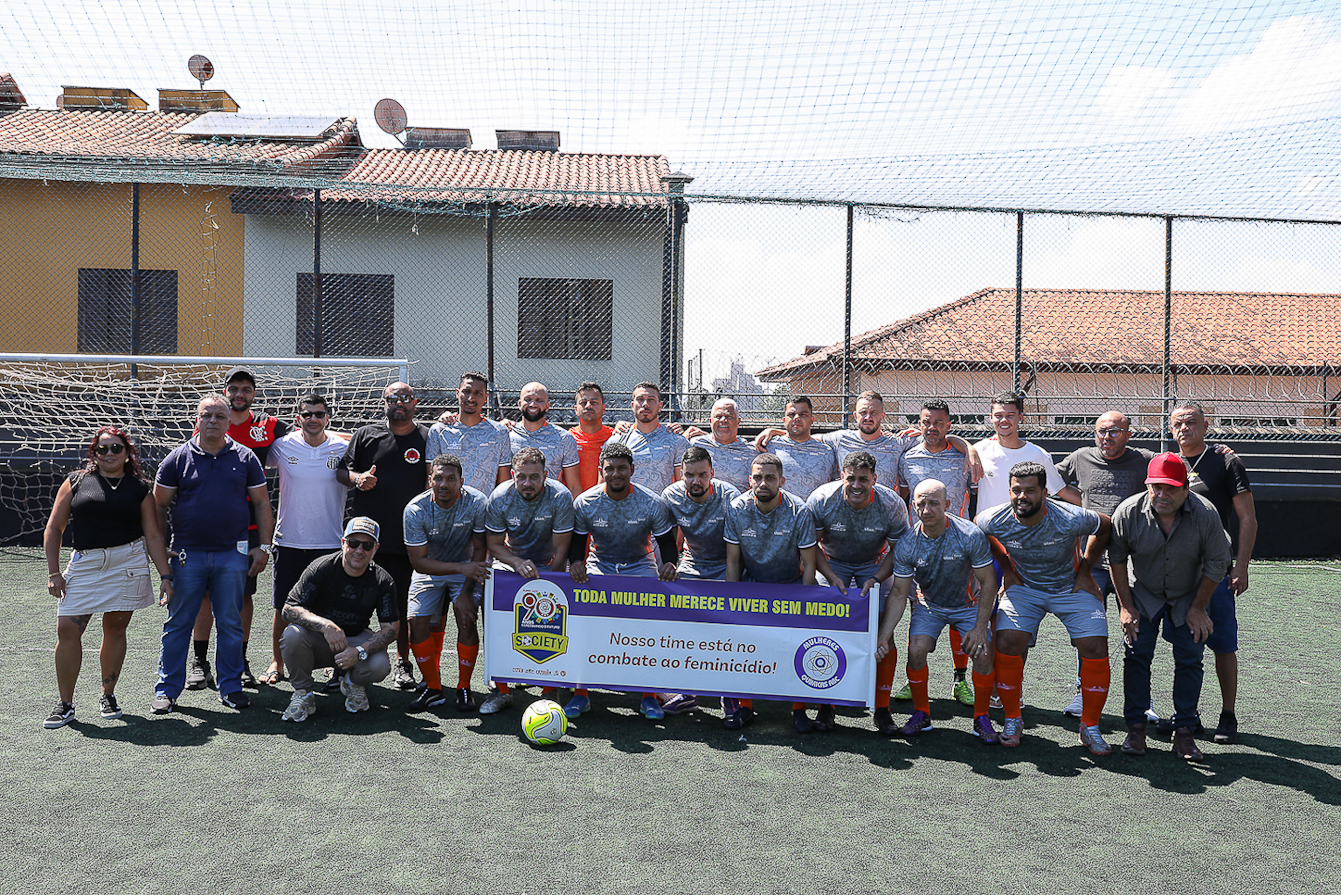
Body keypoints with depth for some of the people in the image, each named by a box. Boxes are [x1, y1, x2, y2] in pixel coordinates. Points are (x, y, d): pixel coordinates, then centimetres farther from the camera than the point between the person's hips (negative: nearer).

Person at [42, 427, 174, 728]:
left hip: (129, 563, -1)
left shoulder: (139, 488, 6)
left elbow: (153, 536, 6)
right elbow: (54, 528, 7)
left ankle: (108, 695, 21)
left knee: (115, 629, 5)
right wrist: (53, 573, 0)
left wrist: (165, 575, 0)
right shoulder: (76, 482, 7)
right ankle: (65, 703, 9)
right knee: (67, 629, -4)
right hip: (85, 564, 1)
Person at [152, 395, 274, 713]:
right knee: (178, 624, 5)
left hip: (233, 555, 1)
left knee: (230, 624, 7)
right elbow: (159, 505, 6)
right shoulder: (178, 458, 3)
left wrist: (264, 547, 1)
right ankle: (167, 690, 16)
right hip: (187, 555, 0)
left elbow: (261, 504, 8)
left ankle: (230, 687, 18)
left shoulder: (244, 457, 6)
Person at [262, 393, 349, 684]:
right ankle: (277, 663, 23)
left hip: (330, 542, 0)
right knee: (284, 608, 7)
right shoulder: (282, 447, 1)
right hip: (289, 541, 1)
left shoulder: (343, 448, -2)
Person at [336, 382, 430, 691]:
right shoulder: (367, 434, 8)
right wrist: (357, 478, -11)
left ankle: (402, 663, 19)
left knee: (404, 605, 5)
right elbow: (341, 469, 11)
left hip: (408, 538, -1)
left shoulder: (428, 439, 6)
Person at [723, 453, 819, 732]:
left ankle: (799, 707, 0)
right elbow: (733, 561, -3)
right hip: (751, 581, 2)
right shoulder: (737, 509, -12)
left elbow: (808, 565, -9)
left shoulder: (799, 511, -17)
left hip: (791, 583, -1)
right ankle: (743, 705, -2)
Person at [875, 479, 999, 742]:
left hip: (969, 604, -1)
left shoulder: (970, 536, -26)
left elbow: (988, 583, -14)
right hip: (929, 605, 1)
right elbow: (899, 595, -12)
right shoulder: (906, 545, -20)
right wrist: (883, 637, -19)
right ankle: (921, 713, 3)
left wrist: (980, 627, -17)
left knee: (983, 652, -20)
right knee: (916, 650, -21)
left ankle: (981, 716, 4)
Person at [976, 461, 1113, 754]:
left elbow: (1105, 527, -5)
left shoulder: (1070, 519, -28)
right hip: (1023, 587, 1)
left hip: (1071, 587, -1)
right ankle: (1013, 720, 2)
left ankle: (1090, 727, 5)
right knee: (1006, 643, -19)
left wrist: (1084, 571, -3)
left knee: (1096, 648, -15)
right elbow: (977, 528, 6)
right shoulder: (996, 520, -21)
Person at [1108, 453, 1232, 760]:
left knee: (1189, 659, -2)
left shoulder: (1205, 513, -23)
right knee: (1136, 655, -6)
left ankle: (1184, 729, 7)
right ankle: (1135, 726, 4)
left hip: (1188, 597, 0)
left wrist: (1198, 608, -6)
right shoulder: (1128, 512, -22)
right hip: (1142, 594, 0)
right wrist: (1127, 607, -6)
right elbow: (1116, 559, -7)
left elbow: (1216, 562, -10)